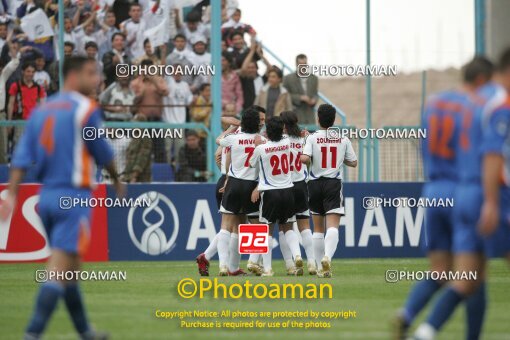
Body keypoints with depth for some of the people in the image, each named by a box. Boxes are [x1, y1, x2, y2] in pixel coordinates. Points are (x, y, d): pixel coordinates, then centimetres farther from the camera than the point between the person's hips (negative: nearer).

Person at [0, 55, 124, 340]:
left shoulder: (41, 110, 10)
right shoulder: (86, 109, -9)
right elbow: (103, 153, -2)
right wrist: (117, 180, 16)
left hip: (47, 196, 7)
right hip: (74, 197, -7)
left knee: (71, 269, 18)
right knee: (59, 270, -11)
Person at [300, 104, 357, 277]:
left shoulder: (312, 138, -4)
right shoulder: (343, 139, 2)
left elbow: (304, 158, -18)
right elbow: (353, 162, 9)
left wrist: (310, 162, 4)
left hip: (315, 183, 1)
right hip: (334, 184, -1)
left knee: (318, 228, 12)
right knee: (333, 226, -11)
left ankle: (321, 266, 15)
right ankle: (327, 256, -36)